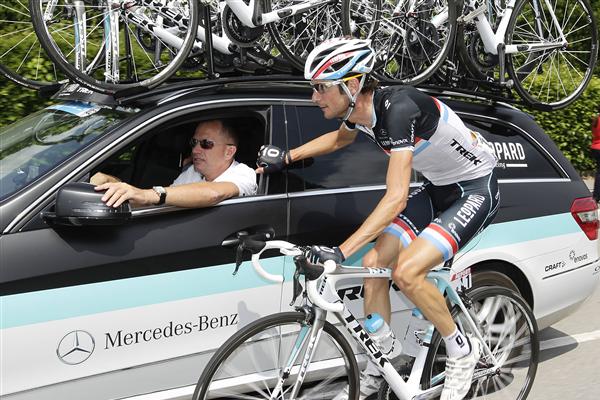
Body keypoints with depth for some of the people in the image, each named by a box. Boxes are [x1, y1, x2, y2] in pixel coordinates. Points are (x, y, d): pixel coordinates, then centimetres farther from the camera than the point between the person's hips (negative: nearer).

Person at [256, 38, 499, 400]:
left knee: (406, 271, -24)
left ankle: (462, 350, 2)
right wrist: (287, 157, 12)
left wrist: (340, 251, -42)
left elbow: (396, 198, -37)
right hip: (438, 188, 8)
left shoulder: (398, 108, -32)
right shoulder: (360, 109, -7)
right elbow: (338, 139, 20)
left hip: (476, 189, -8)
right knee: (373, 265, -3)